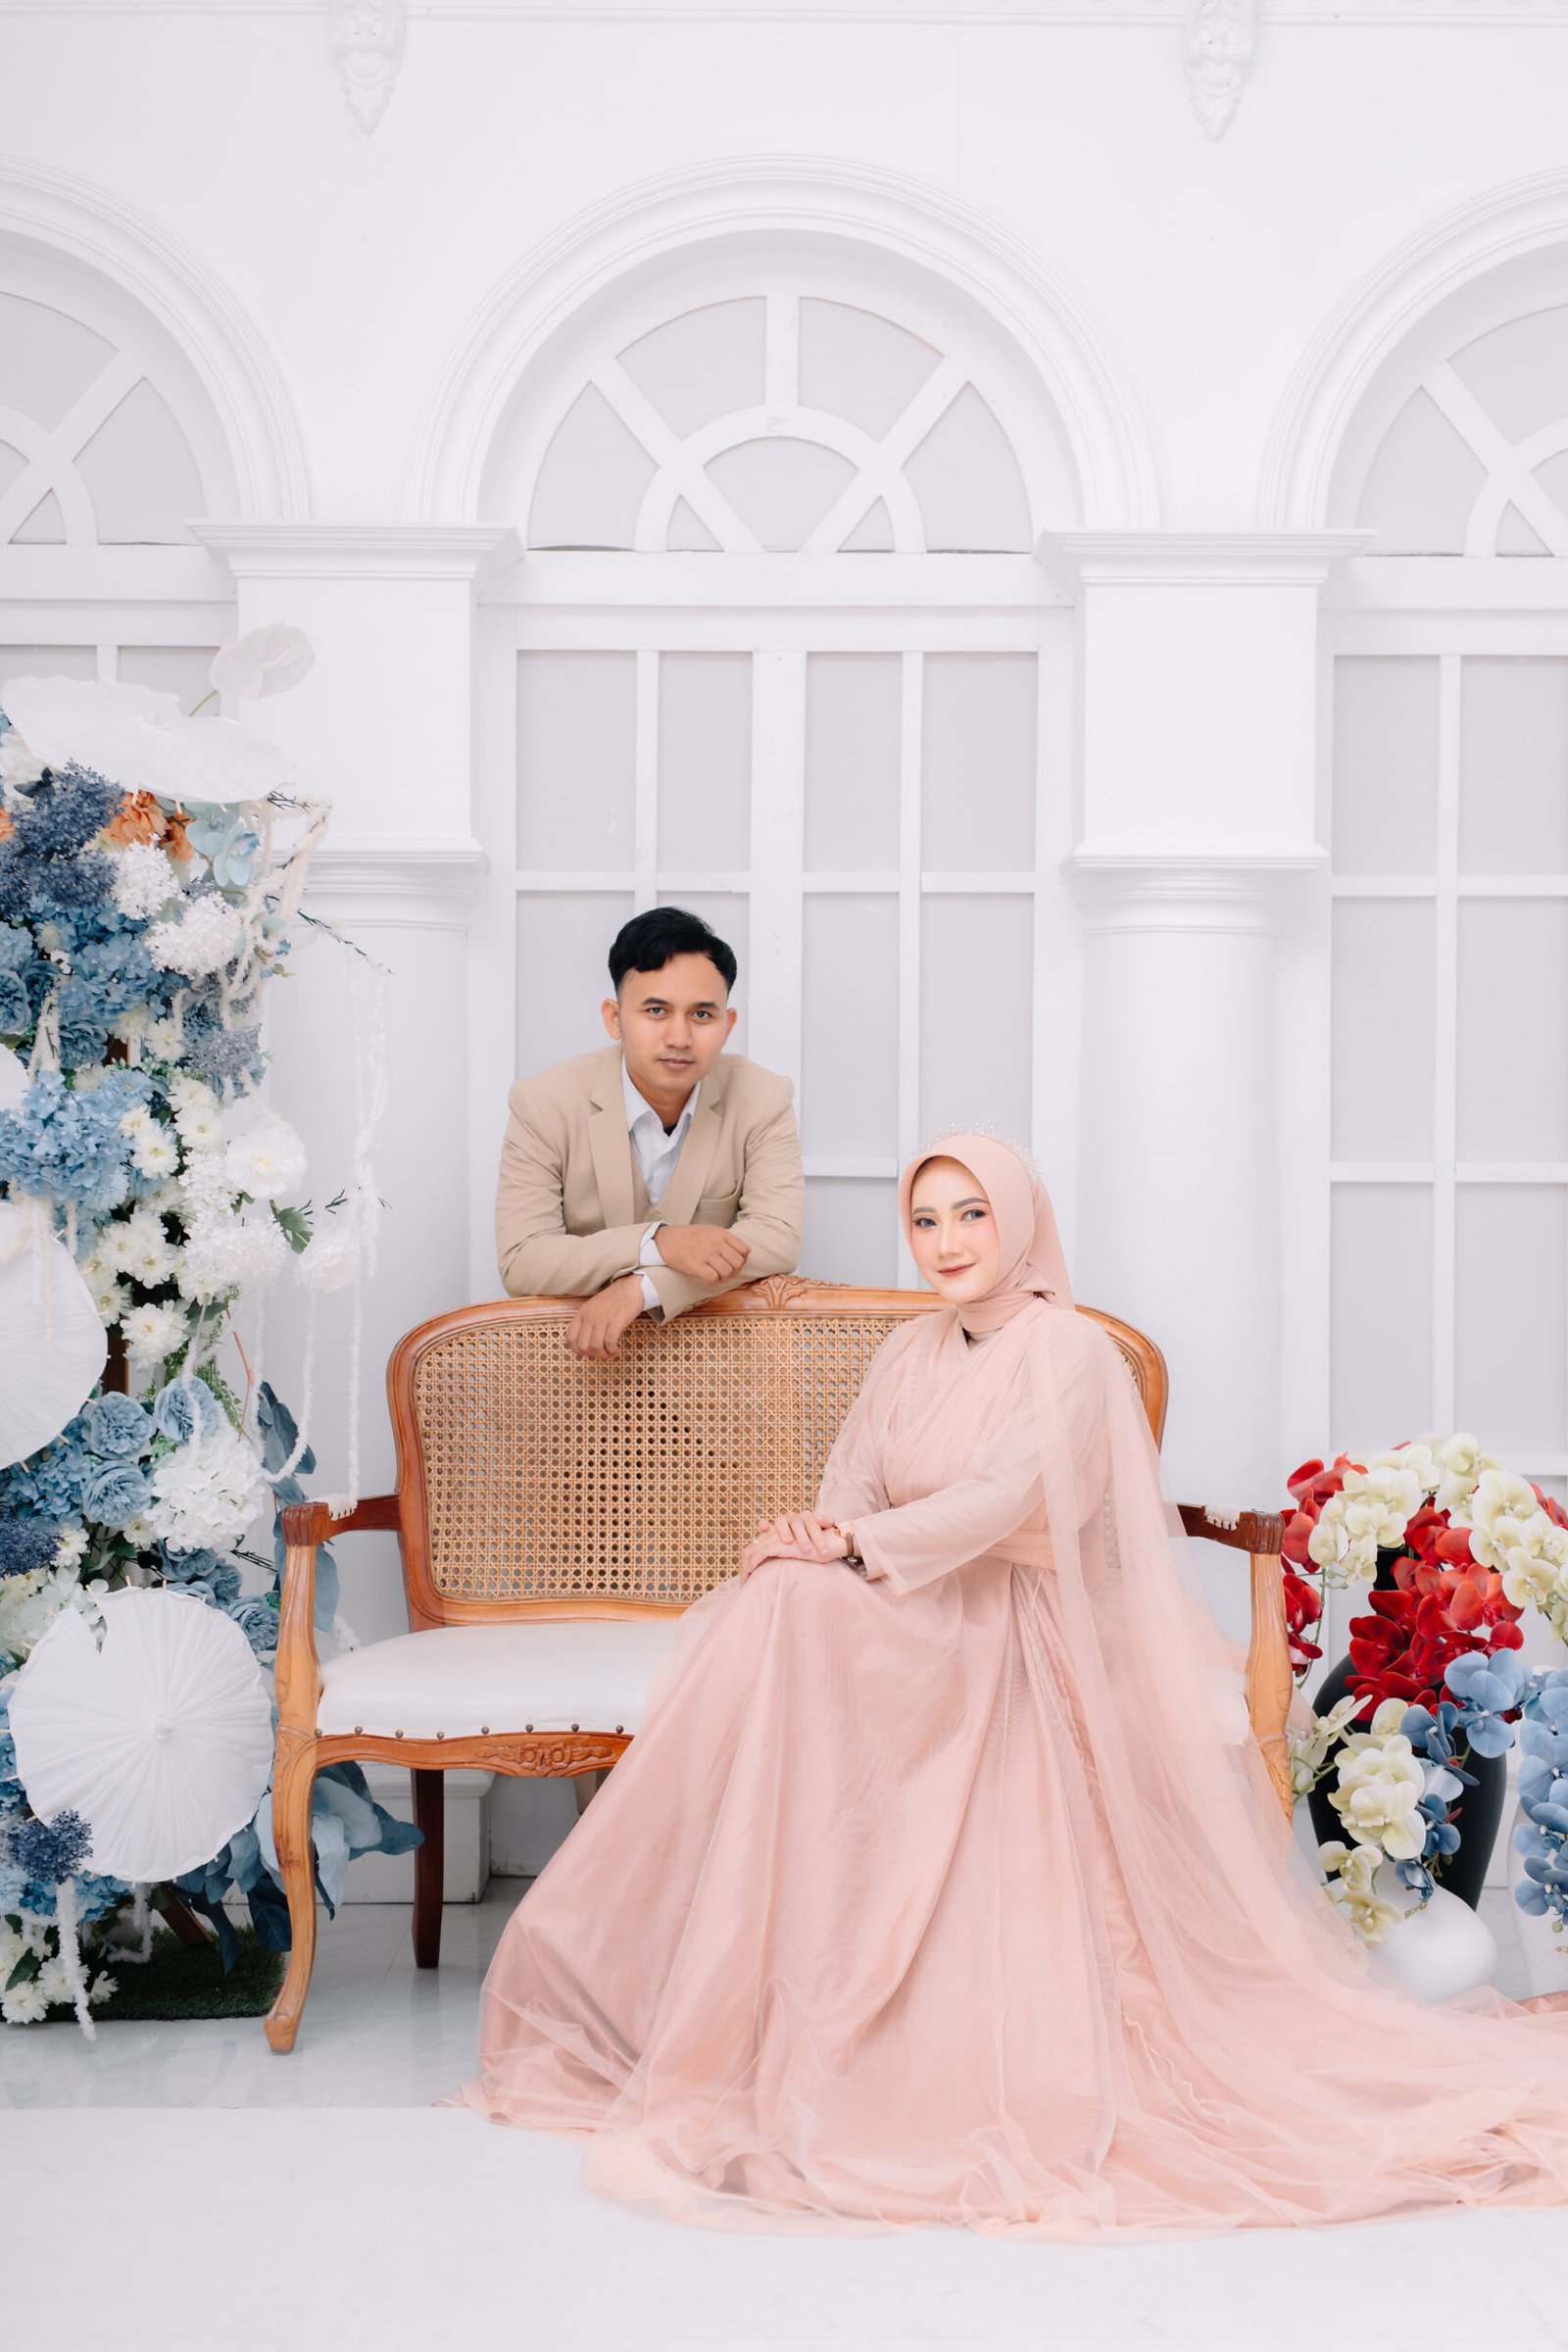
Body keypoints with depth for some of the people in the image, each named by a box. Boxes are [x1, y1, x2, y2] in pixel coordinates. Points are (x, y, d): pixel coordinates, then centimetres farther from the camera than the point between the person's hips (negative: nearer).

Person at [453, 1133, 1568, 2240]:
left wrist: (857, 1545, -21)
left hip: (1022, 1657, -6)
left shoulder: (1070, 1350, -6)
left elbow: (1007, 1497, -19)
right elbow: (853, 1488, 7)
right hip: (920, 1643, 6)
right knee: (777, 1605, -23)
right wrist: (817, 1536, -17)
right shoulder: (912, 1354, 15)